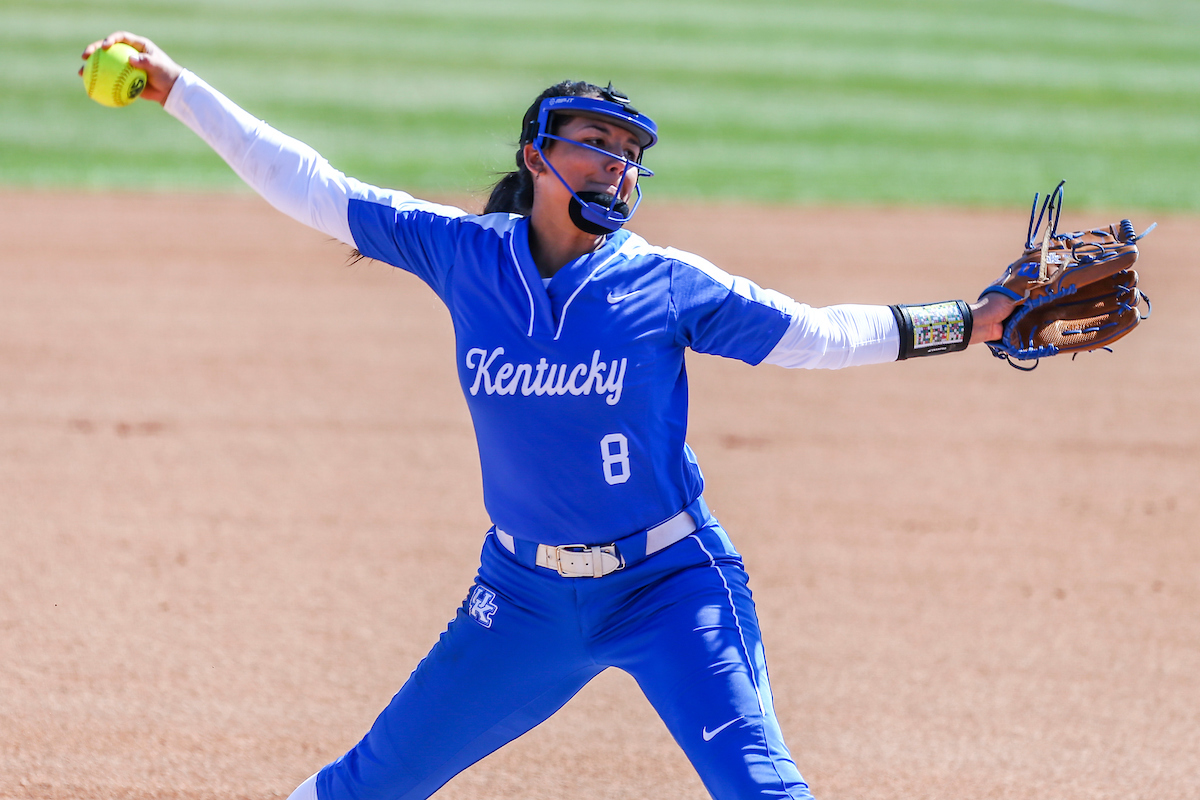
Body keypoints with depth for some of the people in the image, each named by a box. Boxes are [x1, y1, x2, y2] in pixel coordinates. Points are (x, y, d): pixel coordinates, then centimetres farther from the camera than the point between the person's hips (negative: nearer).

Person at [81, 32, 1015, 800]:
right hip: (525, 593, 2)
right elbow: (313, 189, 1)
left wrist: (972, 321, -7)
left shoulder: (668, 287, -7)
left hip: (669, 586, -2)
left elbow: (817, 335, -1)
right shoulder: (466, 253, -3)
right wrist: (180, 92, 0)